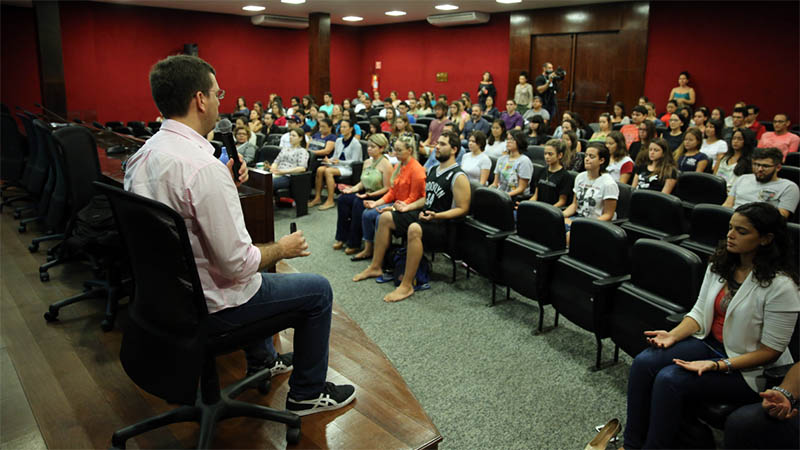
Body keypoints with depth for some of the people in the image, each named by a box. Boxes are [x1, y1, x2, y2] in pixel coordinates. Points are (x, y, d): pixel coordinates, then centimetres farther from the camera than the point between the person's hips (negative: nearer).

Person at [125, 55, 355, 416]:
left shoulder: (142, 156, -2)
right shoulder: (203, 167, -30)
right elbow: (237, 264, -29)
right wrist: (283, 248, -11)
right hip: (210, 305, -9)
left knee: (257, 272, 34)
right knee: (319, 290, 6)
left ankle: (262, 360, 47)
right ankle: (307, 394, 22)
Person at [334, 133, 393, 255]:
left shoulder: (385, 165, -11)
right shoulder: (367, 162, 13)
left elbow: (387, 188, -13)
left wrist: (370, 195, -23)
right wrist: (352, 189, 0)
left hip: (379, 197, -7)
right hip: (365, 194, 8)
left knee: (358, 203, -33)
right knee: (343, 198, -16)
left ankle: (354, 243, -22)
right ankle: (342, 238, -11)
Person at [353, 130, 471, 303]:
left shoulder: (458, 177, -13)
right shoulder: (432, 170, 15)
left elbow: (462, 209, -17)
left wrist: (437, 216, -27)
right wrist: (409, 207, 11)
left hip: (443, 224, -9)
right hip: (424, 215, 10)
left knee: (414, 229, -39)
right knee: (386, 217, 5)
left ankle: (407, 286, -32)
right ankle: (375, 267, 12)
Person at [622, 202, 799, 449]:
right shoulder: (720, 265, 3)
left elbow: (770, 351, -16)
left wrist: (717, 365, -26)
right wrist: (673, 335, -11)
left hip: (749, 369, -6)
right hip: (709, 343, 7)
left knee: (670, 380, -28)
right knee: (643, 362, -17)